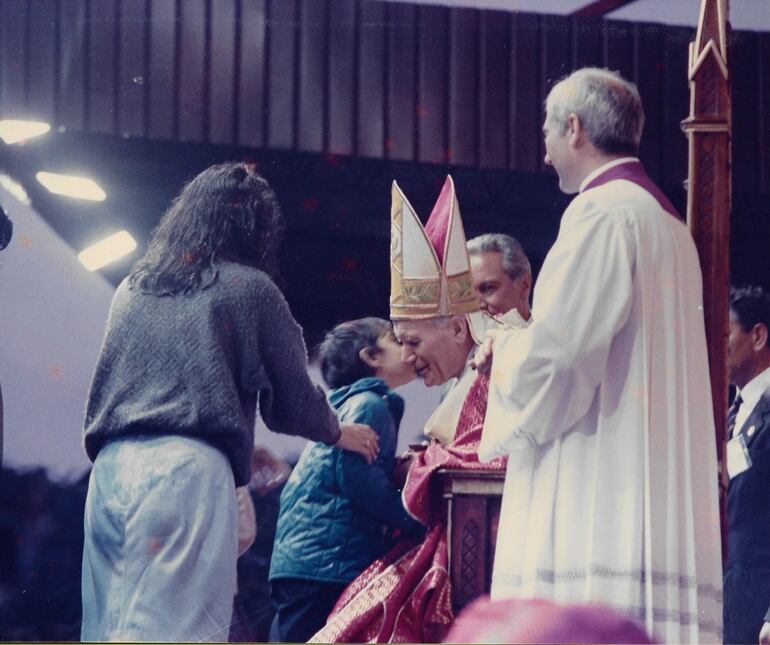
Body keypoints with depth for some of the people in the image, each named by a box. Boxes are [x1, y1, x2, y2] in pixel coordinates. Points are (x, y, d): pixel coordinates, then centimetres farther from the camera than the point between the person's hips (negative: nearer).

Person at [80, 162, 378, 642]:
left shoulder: (133, 288, 19)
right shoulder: (250, 289, 3)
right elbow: (291, 403, 7)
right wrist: (340, 433, 30)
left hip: (111, 465, 6)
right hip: (187, 471, -6)